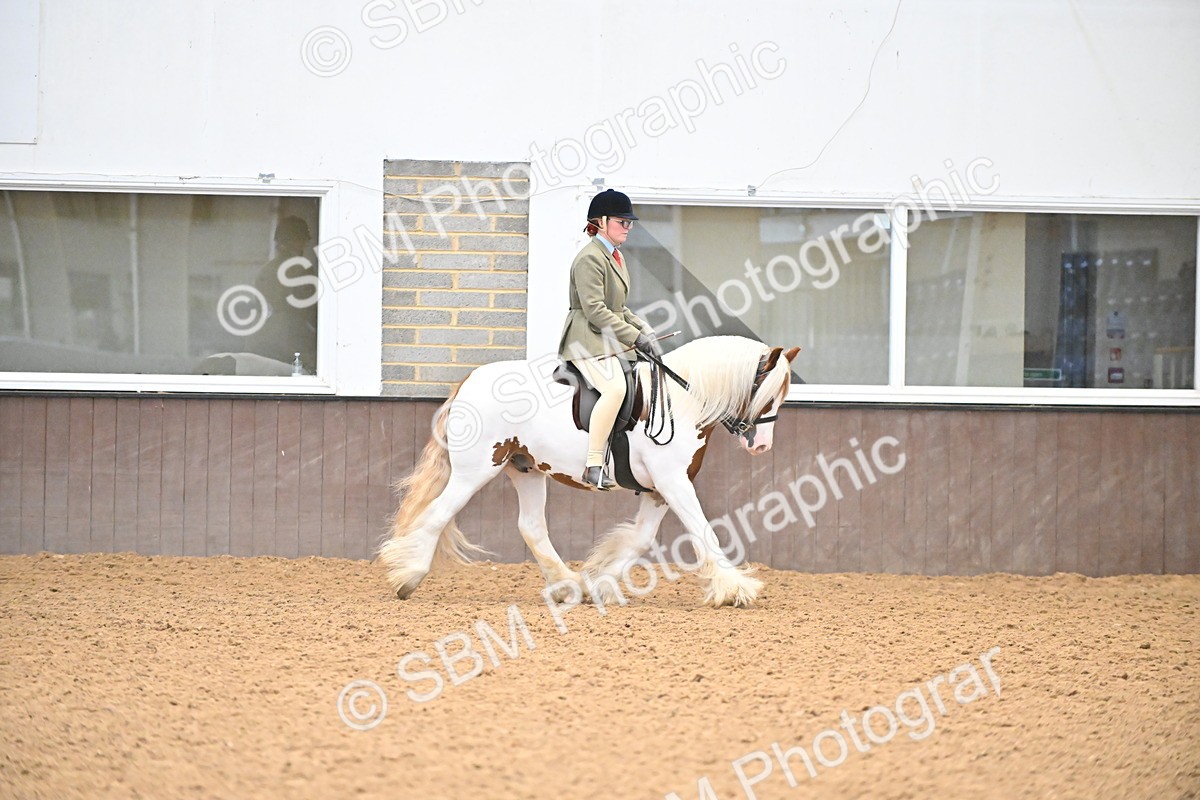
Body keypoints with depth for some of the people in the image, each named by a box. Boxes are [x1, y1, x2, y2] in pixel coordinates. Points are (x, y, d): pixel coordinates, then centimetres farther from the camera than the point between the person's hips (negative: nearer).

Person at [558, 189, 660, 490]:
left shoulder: (615, 256, 19)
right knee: (615, 388, -32)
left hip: (611, 338, 11)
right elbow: (594, 310, -20)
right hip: (588, 339, -11)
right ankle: (593, 465, -31)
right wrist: (635, 336, -21)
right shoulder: (590, 258, -12)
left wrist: (643, 329, 8)